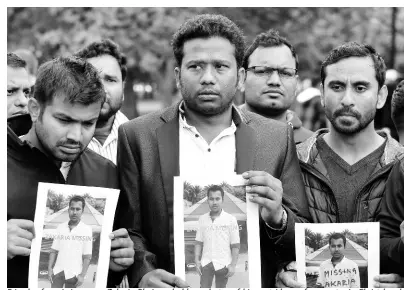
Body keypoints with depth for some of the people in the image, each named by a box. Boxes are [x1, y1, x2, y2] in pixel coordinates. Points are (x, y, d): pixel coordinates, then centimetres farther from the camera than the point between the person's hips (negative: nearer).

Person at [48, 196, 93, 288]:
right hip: (58, 270, 3)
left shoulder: (86, 230, -6)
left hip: (73, 273, -3)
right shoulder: (60, 227, 5)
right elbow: (53, 251, 8)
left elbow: (87, 257, -7)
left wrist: (82, 275, -11)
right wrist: (50, 268, 1)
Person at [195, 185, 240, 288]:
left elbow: (235, 245, -4)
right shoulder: (202, 219, 4)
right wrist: (197, 261, 1)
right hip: (206, 263, 2)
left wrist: (233, 265, -8)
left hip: (223, 264, -2)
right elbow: (199, 242, 9)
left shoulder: (231, 219, -5)